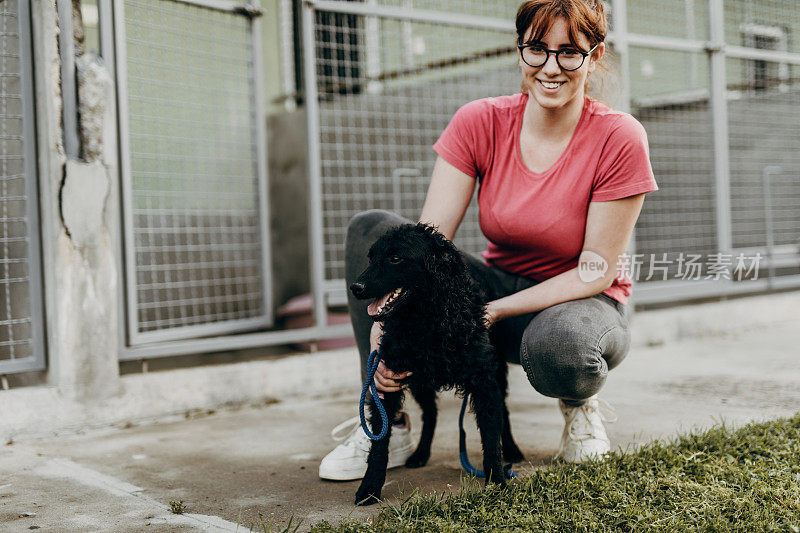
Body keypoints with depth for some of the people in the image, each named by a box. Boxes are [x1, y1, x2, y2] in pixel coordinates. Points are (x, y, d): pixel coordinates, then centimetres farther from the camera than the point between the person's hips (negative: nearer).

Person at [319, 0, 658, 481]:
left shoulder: (620, 139, -17)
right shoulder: (480, 123, -9)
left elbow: (595, 271, -16)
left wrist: (493, 312, -26)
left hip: (578, 304, -3)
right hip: (498, 289, 4)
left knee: (560, 345, -42)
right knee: (371, 229, -16)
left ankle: (580, 405, 1)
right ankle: (387, 427, -11)